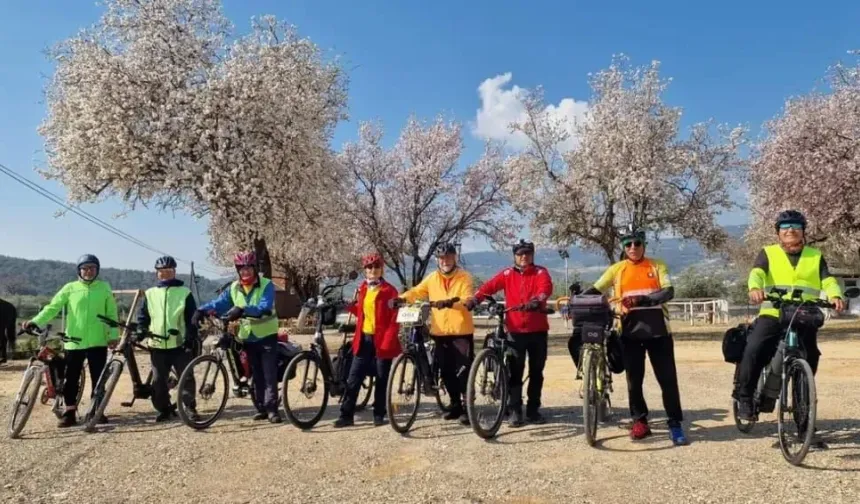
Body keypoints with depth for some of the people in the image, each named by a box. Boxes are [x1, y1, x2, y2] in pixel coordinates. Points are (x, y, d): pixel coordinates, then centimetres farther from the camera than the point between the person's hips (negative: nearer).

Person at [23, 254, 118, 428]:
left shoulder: (104, 287, 4)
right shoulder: (70, 288, 2)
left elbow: (111, 313, 6)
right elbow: (52, 307, -4)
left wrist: (113, 335, -1)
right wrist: (35, 322, -19)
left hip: (98, 342, 0)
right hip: (74, 342, 0)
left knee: (98, 378, 6)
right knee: (70, 380, 4)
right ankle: (69, 413, 15)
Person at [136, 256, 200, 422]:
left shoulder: (184, 292, 4)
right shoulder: (150, 294, 11)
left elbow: (192, 318, 1)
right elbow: (143, 316, 13)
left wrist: (191, 338, -8)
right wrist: (141, 330, -5)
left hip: (180, 344, -3)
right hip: (157, 346, 3)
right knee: (158, 381, 6)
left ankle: (190, 407, 11)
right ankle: (164, 409, 19)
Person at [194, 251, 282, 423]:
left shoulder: (266, 285, -14)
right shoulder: (234, 288, 3)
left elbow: (265, 308, -29)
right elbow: (219, 302, -5)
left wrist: (242, 310, -44)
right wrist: (202, 310, -25)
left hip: (267, 336, -4)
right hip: (248, 337, 5)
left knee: (270, 375, -6)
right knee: (256, 375, 9)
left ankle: (272, 408, -2)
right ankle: (261, 408, 15)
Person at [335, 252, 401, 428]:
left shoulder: (389, 290, -6)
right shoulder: (362, 289, 11)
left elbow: (394, 319, -9)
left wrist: (387, 341, -16)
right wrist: (350, 305, -1)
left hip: (381, 340, -5)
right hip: (364, 338, 5)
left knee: (381, 380, 5)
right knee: (353, 378, 4)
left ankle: (379, 415, 16)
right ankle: (346, 415, 9)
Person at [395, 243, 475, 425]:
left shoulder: (465, 277, -4)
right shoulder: (432, 278, 9)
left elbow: (468, 300, -16)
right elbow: (416, 292, 9)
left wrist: (452, 302, -35)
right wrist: (401, 298, -11)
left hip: (461, 331, -4)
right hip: (440, 332, 4)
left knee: (463, 371, -5)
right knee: (447, 373, 11)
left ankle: (468, 407, 6)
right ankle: (455, 405, 25)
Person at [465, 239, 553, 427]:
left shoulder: (540, 272, 2)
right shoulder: (507, 274, 5)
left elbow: (546, 288, -18)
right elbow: (490, 286, -8)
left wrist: (538, 300, -40)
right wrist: (475, 299, -27)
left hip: (538, 330, 0)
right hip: (516, 330, 0)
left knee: (536, 372, 9)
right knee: (515, 373, 0)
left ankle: (533, 410, 21)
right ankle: (515, 411, 7)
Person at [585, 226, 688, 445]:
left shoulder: (657, 265, 5)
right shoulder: (617, 269, 8)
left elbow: (669, 292, -8)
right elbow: (595, 290, 7)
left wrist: (644, 300, -26)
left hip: (657, 328, -1)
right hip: (631, 330, 1)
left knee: (668, 378, 0)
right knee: (634, 380, 7)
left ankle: (675, 424, 10)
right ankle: (640, 421, 20)